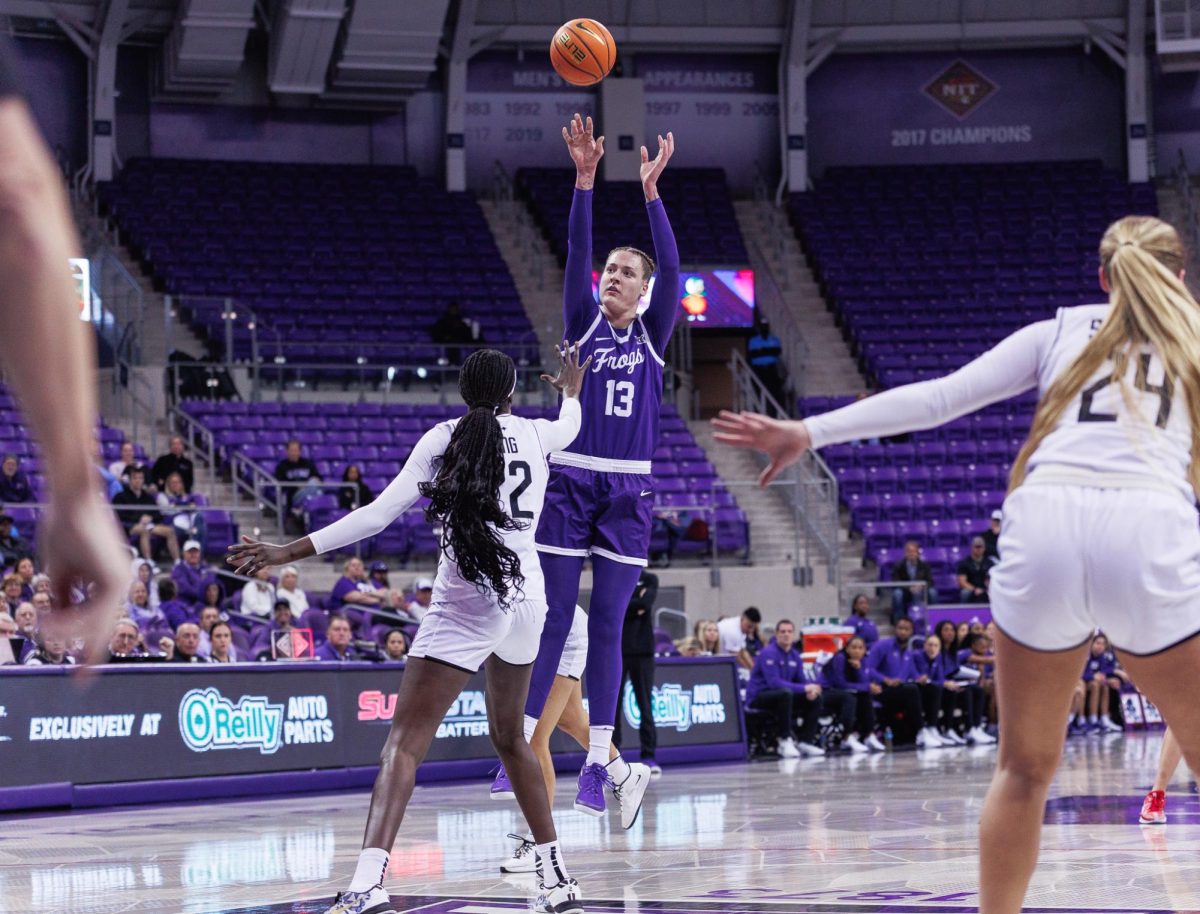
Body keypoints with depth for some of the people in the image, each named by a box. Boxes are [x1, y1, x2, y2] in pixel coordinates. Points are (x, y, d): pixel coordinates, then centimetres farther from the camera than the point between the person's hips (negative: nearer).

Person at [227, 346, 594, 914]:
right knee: (508, 735, 24)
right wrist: (572, 388, 60)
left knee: (406, 739, -11)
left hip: (467, 601, -5)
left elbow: (379, 514, -9)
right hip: (527, 596, 5)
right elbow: (571, 425, 37)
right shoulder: (536, 435, 11)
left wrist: (291, 552, -8)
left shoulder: (444, 438, -2)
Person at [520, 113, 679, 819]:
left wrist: (651, 192, -19)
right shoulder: (583, 324, 7)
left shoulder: (653, 334, 6)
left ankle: (598, 762, 2)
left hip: (628, 493, 0)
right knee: (553, 618, -2)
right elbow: (576, 253, -6)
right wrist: (585, 178, -18)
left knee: (607, 627, 0)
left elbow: (672, 268, -8)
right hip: (570, 483, 0)